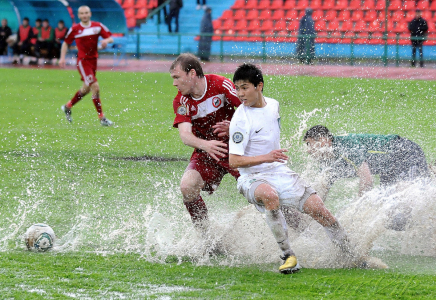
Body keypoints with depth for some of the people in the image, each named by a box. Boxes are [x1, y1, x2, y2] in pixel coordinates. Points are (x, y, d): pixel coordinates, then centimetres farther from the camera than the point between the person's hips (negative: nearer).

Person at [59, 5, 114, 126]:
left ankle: (68, 106, 41)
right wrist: (62, 57, -1)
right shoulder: (75, 29, -3)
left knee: (86, 88, 17)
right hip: (82, 61, -5)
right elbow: (66, 43, 9)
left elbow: (110, 38, 3)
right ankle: (102, 118, -12)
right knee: (95, 86, -16)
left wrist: (106, 40, -20)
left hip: (93, 60, 5)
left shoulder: (98, 26, 1)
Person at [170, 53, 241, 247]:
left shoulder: (220, 85, -15)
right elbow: (185, 134, -21)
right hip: (206, 152, 2)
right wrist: (204, 145, -42)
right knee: (187, 187, -22)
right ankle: (207, 237, -10)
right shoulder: (181, 102, -7)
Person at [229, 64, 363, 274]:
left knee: (319, 210, -7)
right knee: (270, 195, -40)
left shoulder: (273, 105, 6)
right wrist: (266, 158, -30)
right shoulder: (241, 119, -16)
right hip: (253, 178, -6)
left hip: (280, 172, 6)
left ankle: (355, 258, 5)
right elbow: (234, 161, -20)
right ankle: (288, 256, -31)